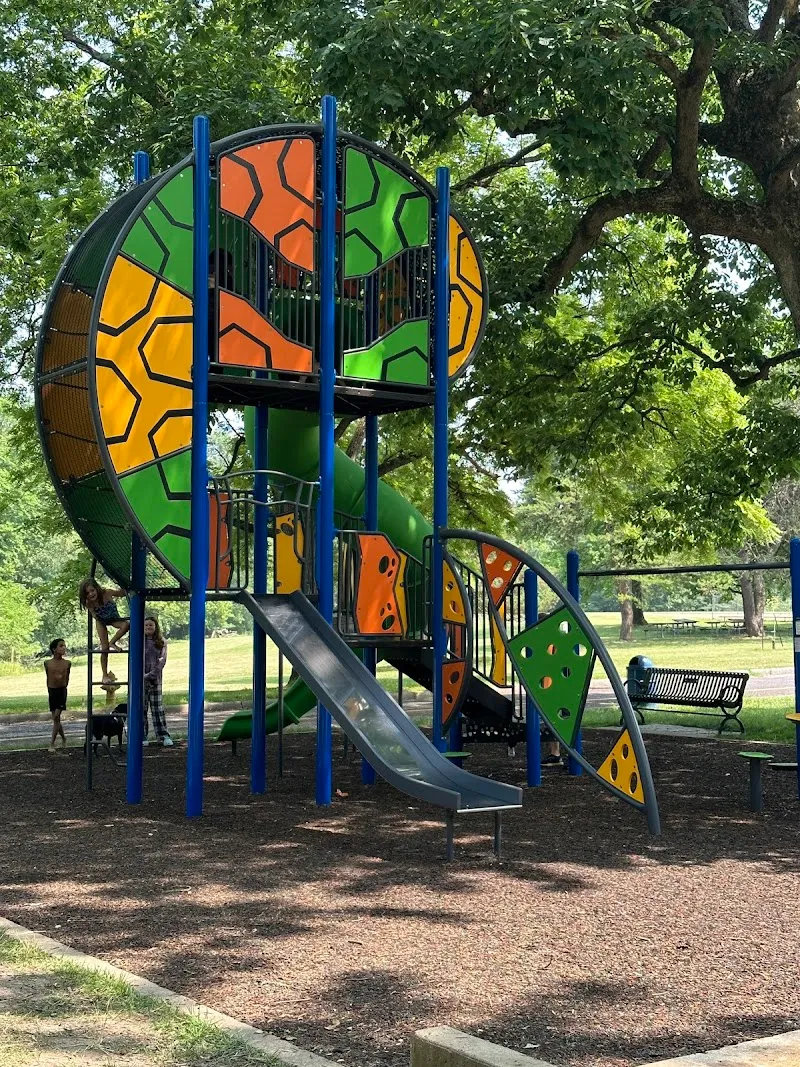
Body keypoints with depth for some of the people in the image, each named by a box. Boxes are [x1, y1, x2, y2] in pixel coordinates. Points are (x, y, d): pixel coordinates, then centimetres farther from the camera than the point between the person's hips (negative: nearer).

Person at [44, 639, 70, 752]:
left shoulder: (67, 663, -3)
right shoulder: (47, 663, -2)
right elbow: (48, 677, 11)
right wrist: (50, 690, 14)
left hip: (62, 691, -2)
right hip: (52, 692, 2)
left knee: (57, 716, -11)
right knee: (55, 718, 9)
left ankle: (52, 743, -9)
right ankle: (63, 738, 30)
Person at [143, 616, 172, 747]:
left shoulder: (162, 642, 6)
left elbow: (162, 659, -1)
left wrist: (151, 674, -12)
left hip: (155, 679, 0)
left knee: (158, 708, 1)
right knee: (141, 708, 1)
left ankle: (163, 736, 2)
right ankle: (143, 737, 6)